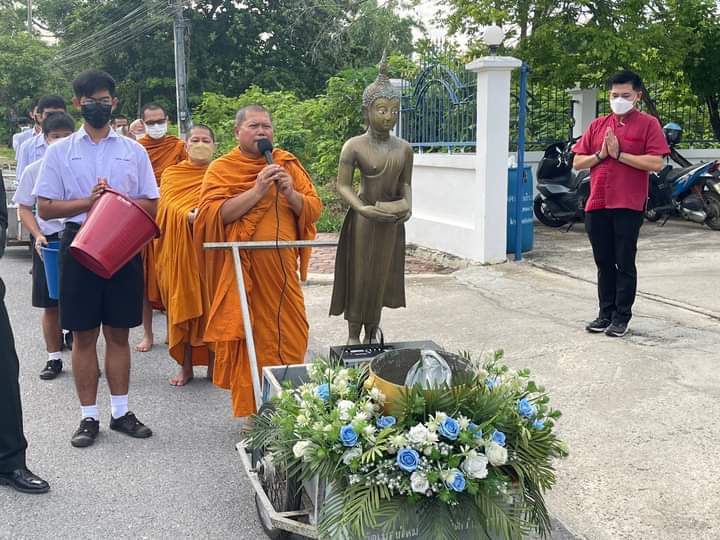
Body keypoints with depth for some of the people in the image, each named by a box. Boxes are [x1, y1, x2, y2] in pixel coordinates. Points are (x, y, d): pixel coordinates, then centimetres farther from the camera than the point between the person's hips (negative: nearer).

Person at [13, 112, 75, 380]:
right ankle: (54, 358, 21)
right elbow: (24, 209, 6)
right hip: (48, 242, 1)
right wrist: (38, 235, -9)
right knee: (51, 305, 8)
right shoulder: (34, 170, 2)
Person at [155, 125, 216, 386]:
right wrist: (187, 215, -22)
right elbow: (167, 205, -3)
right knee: (183, 304, 2)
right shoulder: (172, 173, 11)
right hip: (179, 248, 1)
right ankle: (186, 366, 11)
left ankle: (213, 363, 11)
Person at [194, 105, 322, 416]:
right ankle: (249, 414, 17)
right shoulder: (221, 169, 2)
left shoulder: (288, 165, 11)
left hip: (282, 271, 3)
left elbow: (314, 210, 7)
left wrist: (289, 192, -11)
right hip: (242, 273, -3)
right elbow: (213, 215, -12)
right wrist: (257, 191, -17)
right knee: (247, 342, 3)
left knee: (289, 338, 4)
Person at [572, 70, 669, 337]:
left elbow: (656, 163, -13)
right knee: (604, 263, 12)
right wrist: (600, 154, -5)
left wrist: (619, 154, -13)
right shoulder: (598, 125, 14)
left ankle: (622, 317, 11)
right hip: (597, 204, 5)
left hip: (628, 205, -5)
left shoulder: (648, 124, 0)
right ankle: (606, 313, 22)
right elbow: (577, 162, 12)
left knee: (625, 264, 2)